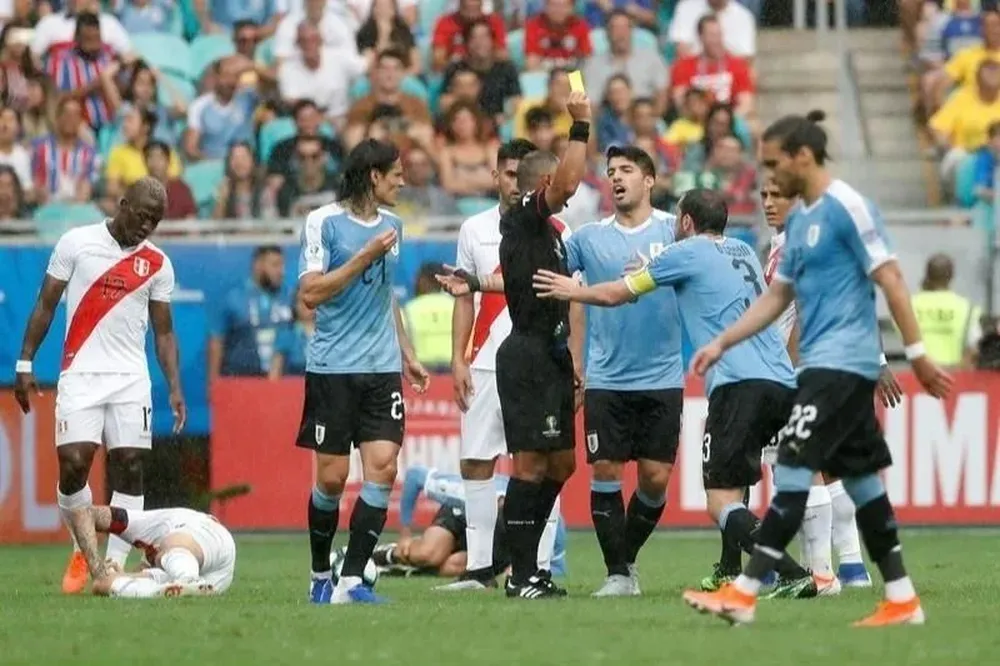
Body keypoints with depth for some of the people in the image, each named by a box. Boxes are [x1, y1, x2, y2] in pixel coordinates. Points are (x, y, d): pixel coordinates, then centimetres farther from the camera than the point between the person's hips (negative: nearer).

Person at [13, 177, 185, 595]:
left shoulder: (157, 264, 7)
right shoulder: (77, 244, 0)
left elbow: (163, 332, 12)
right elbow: (46, 306, 5)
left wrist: (174, 388, 1)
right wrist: (25, 363, 1)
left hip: (131, 381, 2)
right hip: (80, 375, -2)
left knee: (129, 468, -5)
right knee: (73, 465, -12)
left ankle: (113, 565, -1)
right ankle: (83, 550, 12)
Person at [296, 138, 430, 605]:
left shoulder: (391, 224, 15)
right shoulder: (324, 222, -6)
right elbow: (310, 293, -13)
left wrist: (406, 354, 26)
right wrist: (365, 256, -16)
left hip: (382, 369, 5)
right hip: (333, 368, -5)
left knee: (383, 467, -9)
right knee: (332, 476, -2)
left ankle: (351, 581, -10)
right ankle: (320, 574, 17)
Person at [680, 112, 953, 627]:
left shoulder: (847, 207, -12)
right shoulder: (800, 219, 16)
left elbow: (890, 280, -14)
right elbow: (777, 296, 21)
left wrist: (917, 354, -16)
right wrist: (722, 343, 13)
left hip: (841, 362, -10)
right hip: (822, 365, 10)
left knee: (793, 471, -12)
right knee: (860, 479, 9)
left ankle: (744, 594, -15)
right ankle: (901, 601, 10)